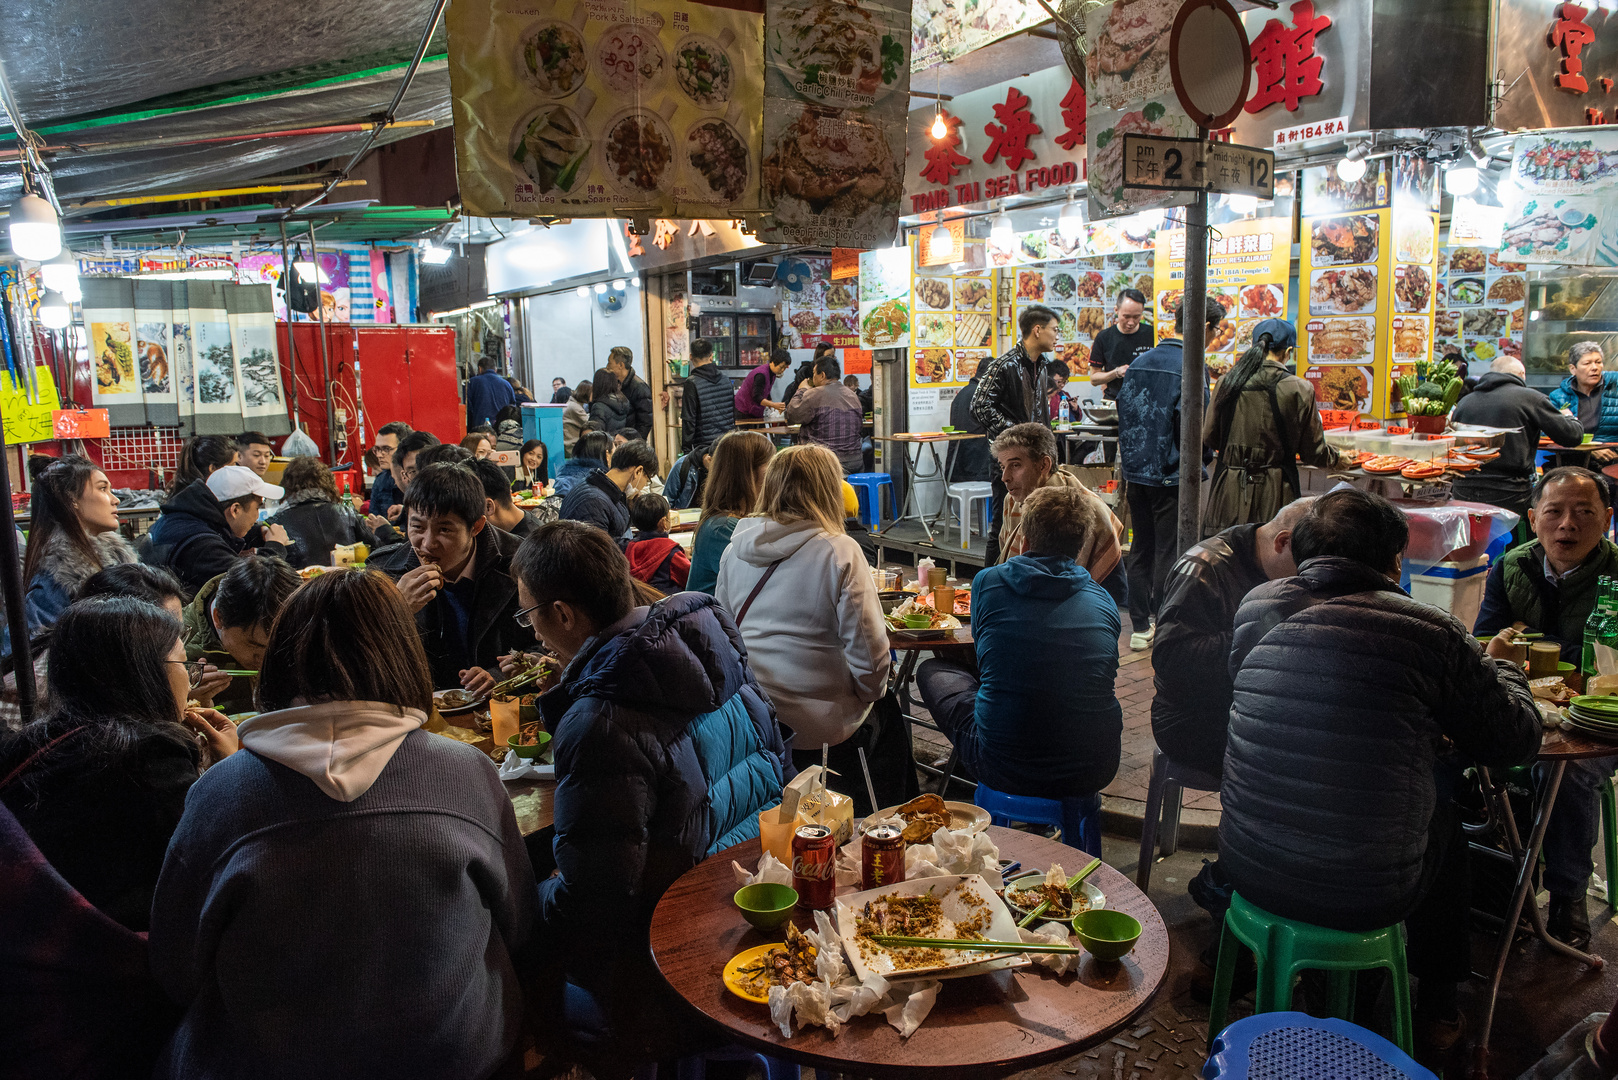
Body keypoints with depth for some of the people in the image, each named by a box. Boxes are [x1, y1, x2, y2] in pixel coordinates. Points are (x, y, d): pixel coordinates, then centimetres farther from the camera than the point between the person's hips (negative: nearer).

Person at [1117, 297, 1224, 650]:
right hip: (1170, 476, -7)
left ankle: (1140, 628, 20)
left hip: (1136, 472, 7)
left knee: (1141, 549, 13)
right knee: (1168, 554, 3)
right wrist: (1198, 463, 0)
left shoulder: (1139, 362, 10)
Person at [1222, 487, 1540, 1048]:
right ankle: (1436, 1007, 46)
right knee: (1445, 816, 28)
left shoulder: (1257, 607, -3)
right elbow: (1517, 741, -2)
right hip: (1366, 896, -3)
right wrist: (1504, 672, 21)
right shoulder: (1430, 631, -14)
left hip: (1247, 869, 4)